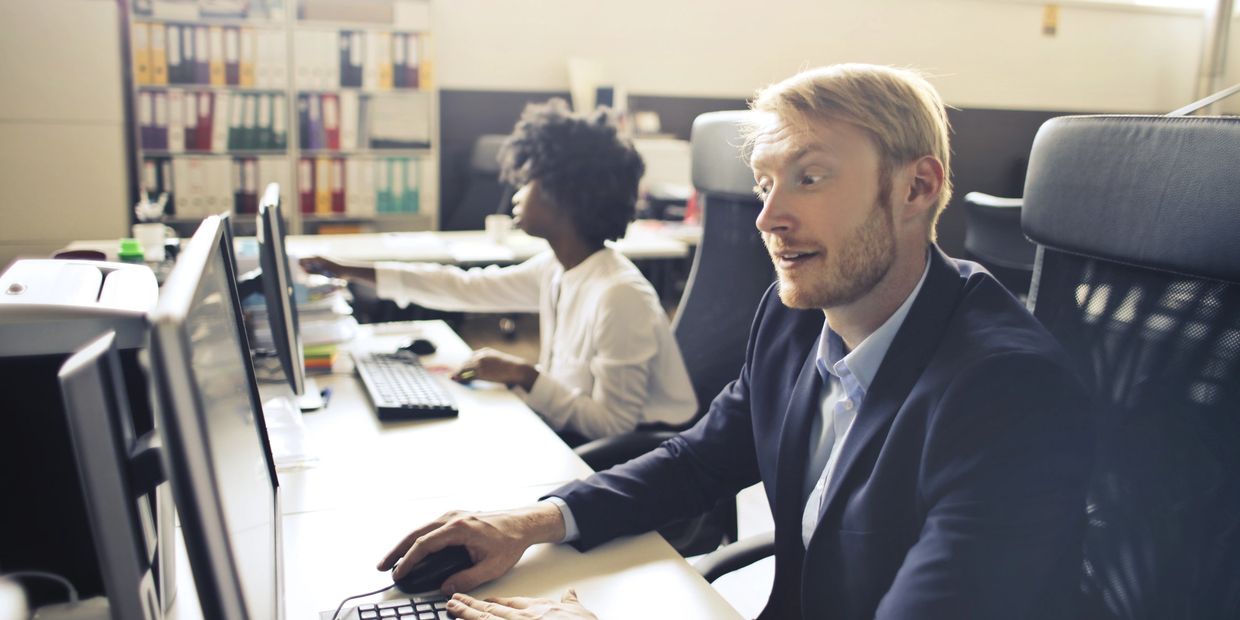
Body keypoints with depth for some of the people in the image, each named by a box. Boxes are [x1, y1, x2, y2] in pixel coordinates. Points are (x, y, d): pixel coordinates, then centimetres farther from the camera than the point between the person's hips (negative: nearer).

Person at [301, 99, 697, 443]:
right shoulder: (556, 269, 1)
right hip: (573, 435, 7)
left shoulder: (619, 295, -26)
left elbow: (614, 424, -25)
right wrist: (348, 272, 14)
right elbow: (466, 288, 10)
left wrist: (523, 376, -23)